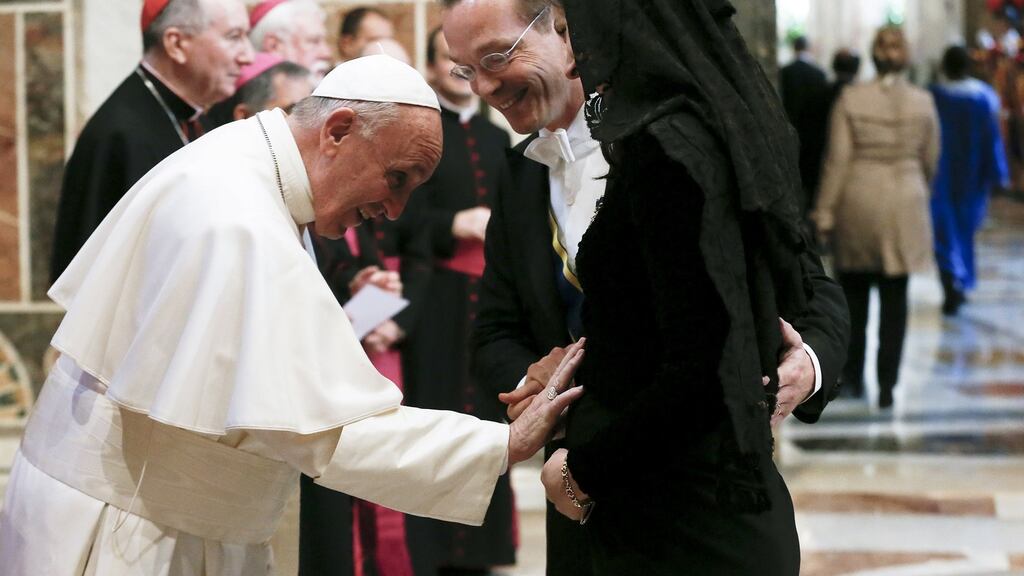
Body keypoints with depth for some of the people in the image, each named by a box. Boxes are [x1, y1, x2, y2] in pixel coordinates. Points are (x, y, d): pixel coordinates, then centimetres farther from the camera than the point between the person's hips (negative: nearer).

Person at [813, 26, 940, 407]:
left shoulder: (850, 98, -7)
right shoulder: (923, 102, -2)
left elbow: (838, 160, -8)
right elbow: (930, 160, 7)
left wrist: (824, 213, -3)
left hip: (858, 204, 0)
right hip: (904, 208, 1)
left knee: (854, 293, 15)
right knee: (895, 299, 5)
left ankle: (854, 378, 22)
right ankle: (887, 385, 4)